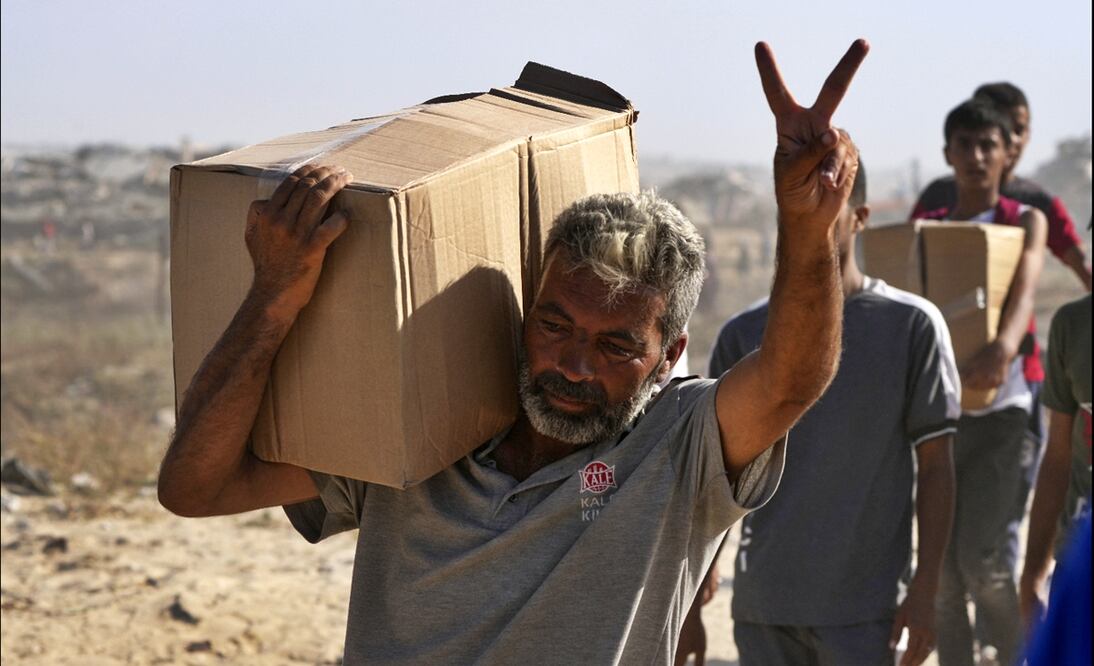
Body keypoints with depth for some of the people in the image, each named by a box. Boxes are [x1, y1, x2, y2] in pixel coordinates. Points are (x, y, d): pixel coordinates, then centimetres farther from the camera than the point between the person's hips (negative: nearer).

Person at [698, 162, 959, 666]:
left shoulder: (911, 325, -1)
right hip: (761, 607, 3)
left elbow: (934, 467, -1)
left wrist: (924, 592, -5)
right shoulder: (743, 335, 6)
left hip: (863, 608, -3)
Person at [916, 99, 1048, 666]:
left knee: (983, 557, -11)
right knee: (942, 562, 5)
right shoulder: (924, 229, 12)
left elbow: (1025, 288, -17)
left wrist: (1005, 346, -38)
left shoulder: (1026, 222, 2)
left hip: (999, 410, -3)